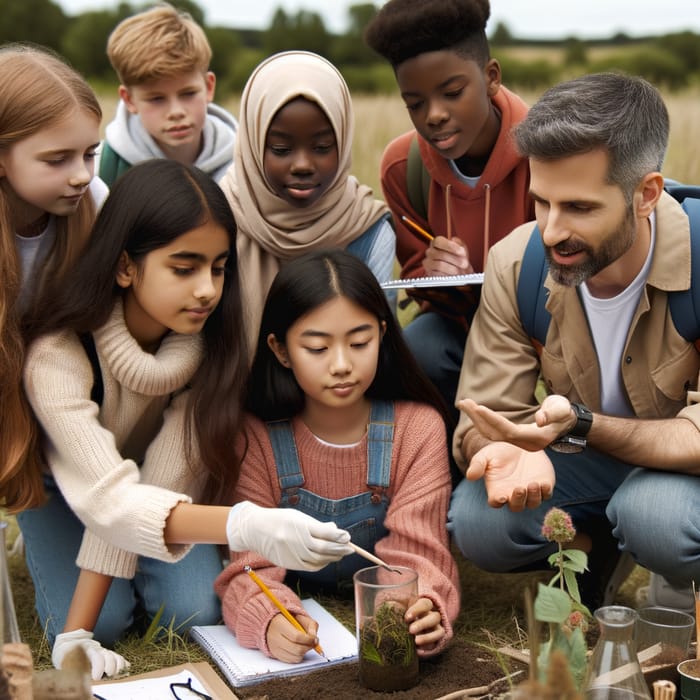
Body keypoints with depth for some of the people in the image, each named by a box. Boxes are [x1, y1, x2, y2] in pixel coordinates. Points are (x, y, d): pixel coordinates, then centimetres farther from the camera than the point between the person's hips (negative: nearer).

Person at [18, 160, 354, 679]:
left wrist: (77, 633, -36)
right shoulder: (59, 356, -36)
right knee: (107, 621, -19)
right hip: (65, 486, -1)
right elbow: (108, 499, -47)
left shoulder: (214, 341, -28)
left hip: (151, 488, 2)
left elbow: (166, 477, -31)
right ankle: (43, 545, 12)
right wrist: (247, 527, -64)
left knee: (197, 611, -20)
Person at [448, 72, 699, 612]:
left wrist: (580, 425, -44)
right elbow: (486, 417, -13)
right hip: (587, 463, 3)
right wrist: (507, 452, -39)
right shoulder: (515, 265, -16)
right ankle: (602, 548, 9)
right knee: (476, 523, -23)